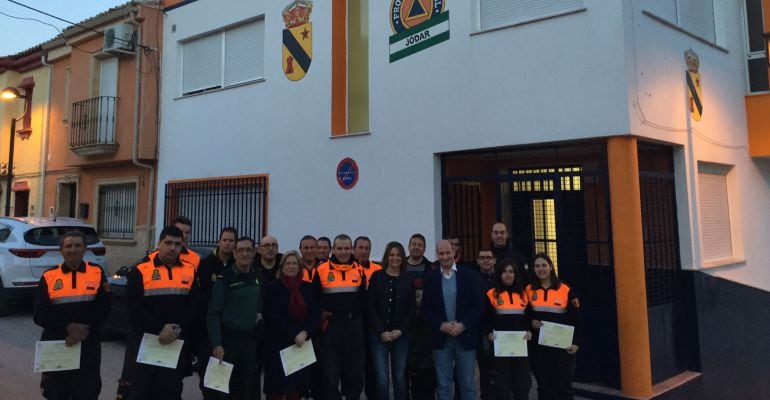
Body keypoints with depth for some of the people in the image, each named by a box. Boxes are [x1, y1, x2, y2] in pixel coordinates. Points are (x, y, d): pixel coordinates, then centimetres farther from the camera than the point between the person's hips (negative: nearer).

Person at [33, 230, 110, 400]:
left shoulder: (97, 273, 2)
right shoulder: (49, 276, 3)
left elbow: (103, 309, -2)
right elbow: (39, 314, -4)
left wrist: (83, 330, -16)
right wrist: (68, 327, -18)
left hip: (88, 345, -1)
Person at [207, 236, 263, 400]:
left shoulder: (258, 277, 7)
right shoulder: (225, 278, -9)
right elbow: (213, 313, -12)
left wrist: (259, 312, 3)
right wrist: (216, 344, -18)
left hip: (251, 339, 5)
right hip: (228, 338, -5)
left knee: (248, 386, 11)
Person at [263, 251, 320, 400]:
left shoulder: (308, 288, 10)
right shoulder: (272, 287, 0)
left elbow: (316, 314, 3)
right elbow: (273, 317, -8)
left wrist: (305, 333, -14)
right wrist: (293, 336, -14)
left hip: (303, 344, 3)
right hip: (278, 344, -3)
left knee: (295, 386, 6)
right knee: (277, 387, -2)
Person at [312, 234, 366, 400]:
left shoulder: (359, 270, 5)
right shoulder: (321, 270, -3)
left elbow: (364, 298, 12)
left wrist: (357, 314, 2)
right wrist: (320, 314, -8)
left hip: (355, 325, 3)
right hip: (331, 325, -3)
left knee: (356, 372, 10)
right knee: (330, 372, 3)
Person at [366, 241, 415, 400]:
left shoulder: (407, 280, 6)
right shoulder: (377, 276, 0)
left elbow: (412, 308, 4)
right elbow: (370, 307, -4)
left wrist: (401, 330, -7)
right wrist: (381, 332, -10)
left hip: (401, 335, 2)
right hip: (379, 335, -2)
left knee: (400, 377, 6)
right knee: (382, 378, -3)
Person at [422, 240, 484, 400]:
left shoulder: (469, 274, 0)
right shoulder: (430, 276, 3)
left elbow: (478, 305, -3)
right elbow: (426, 307, 1)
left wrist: (463, 325, -15)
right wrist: (441, 325, -13)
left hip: (465, 336, -1)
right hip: (441, 337, 1)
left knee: (467, 383, 8)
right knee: (444, 384, 8)